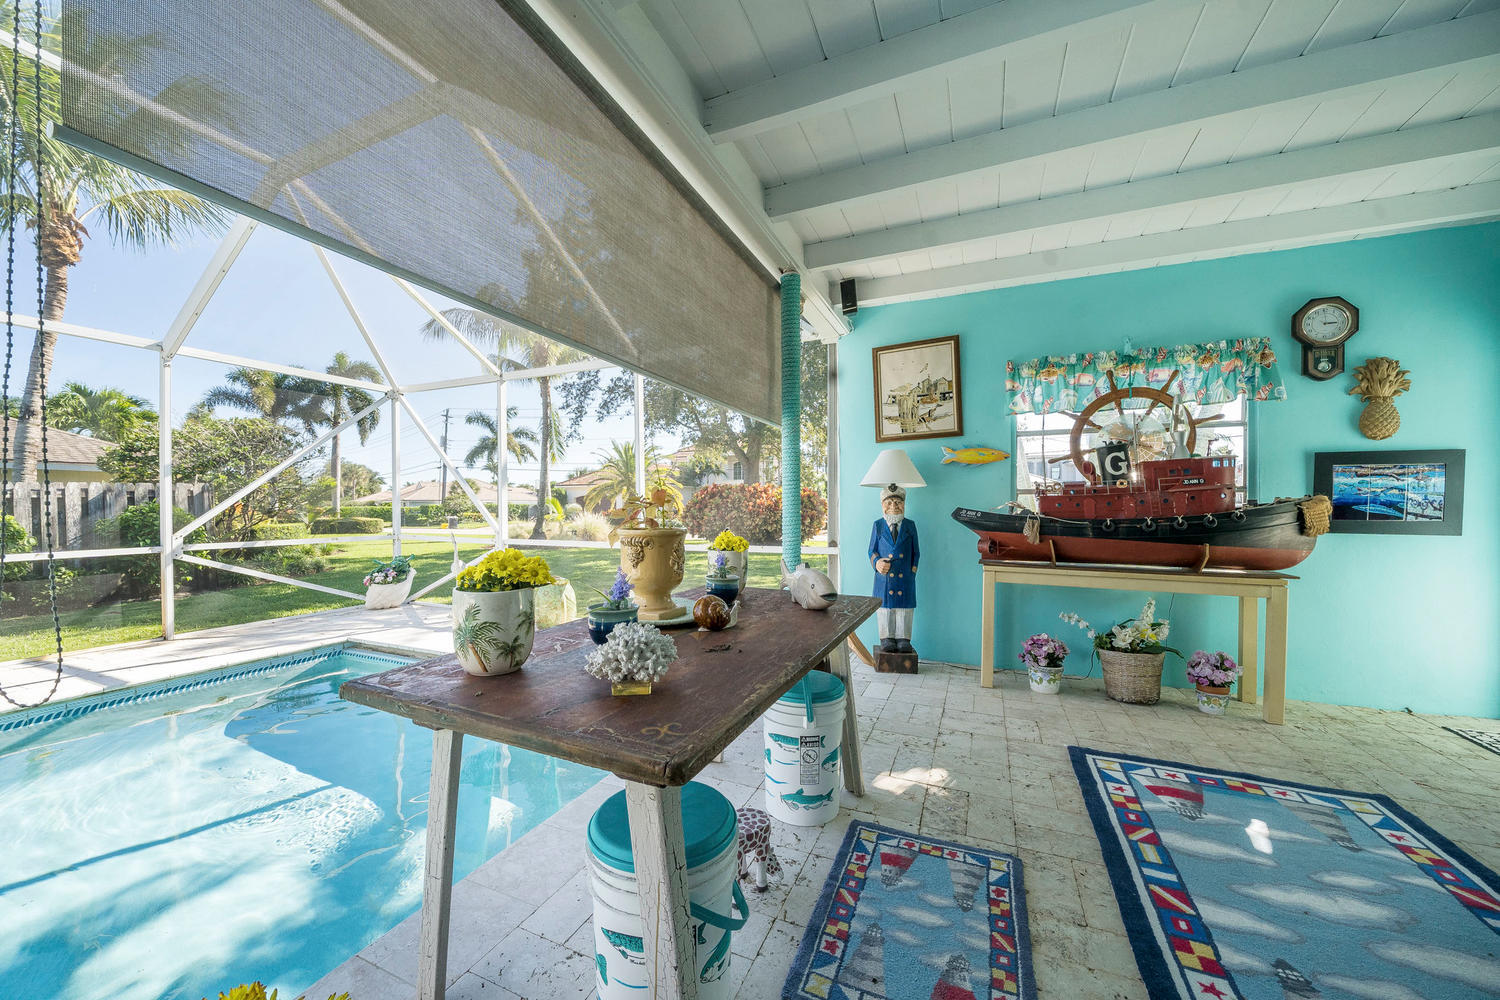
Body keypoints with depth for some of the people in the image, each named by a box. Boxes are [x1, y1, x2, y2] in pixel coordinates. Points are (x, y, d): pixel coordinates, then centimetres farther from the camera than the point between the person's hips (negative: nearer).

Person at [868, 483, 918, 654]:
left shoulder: (910, 525, 6)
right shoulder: (878, 525, 4)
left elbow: (915, 552, 9)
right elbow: (872, 550, 5)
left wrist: (913, 570, 1)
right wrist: (877, 563, -14)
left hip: (905, 577, 1)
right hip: (884, 576, 0)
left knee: (904, 608, 6)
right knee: (885, 607, 6)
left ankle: (903, 639, 16)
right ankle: (887, 639, 17)